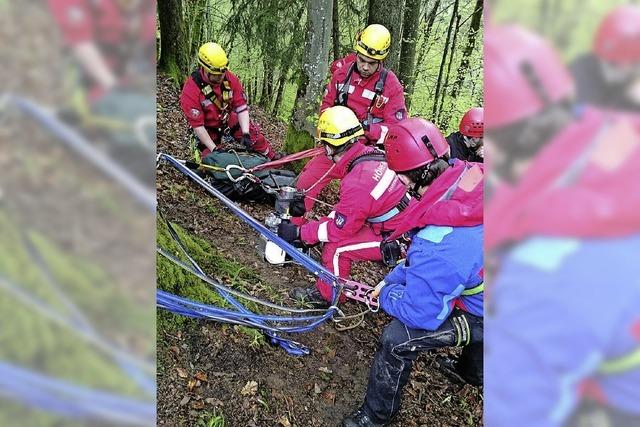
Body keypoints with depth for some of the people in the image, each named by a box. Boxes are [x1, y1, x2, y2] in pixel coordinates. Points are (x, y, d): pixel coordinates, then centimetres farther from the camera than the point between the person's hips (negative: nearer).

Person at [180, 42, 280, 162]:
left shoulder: (230, 79, -20)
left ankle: (273, 158, 24)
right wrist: (215, 149, -31)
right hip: (208, 129, -4)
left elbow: (242, 107, -17)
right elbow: (197, 125, -28)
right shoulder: (191, 90, -31)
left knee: (254, 135, 0)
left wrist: (245, 134, -29)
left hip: (229, 120, 4)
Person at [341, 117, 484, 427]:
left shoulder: (439, 244, -42)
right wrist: (392, 278, 0)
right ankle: (474, 369, 71)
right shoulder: (469, 177, -16)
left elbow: (420, 314, -29)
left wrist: (387, 294, -9)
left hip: (483, 315, -8)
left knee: (397, 339, -7)